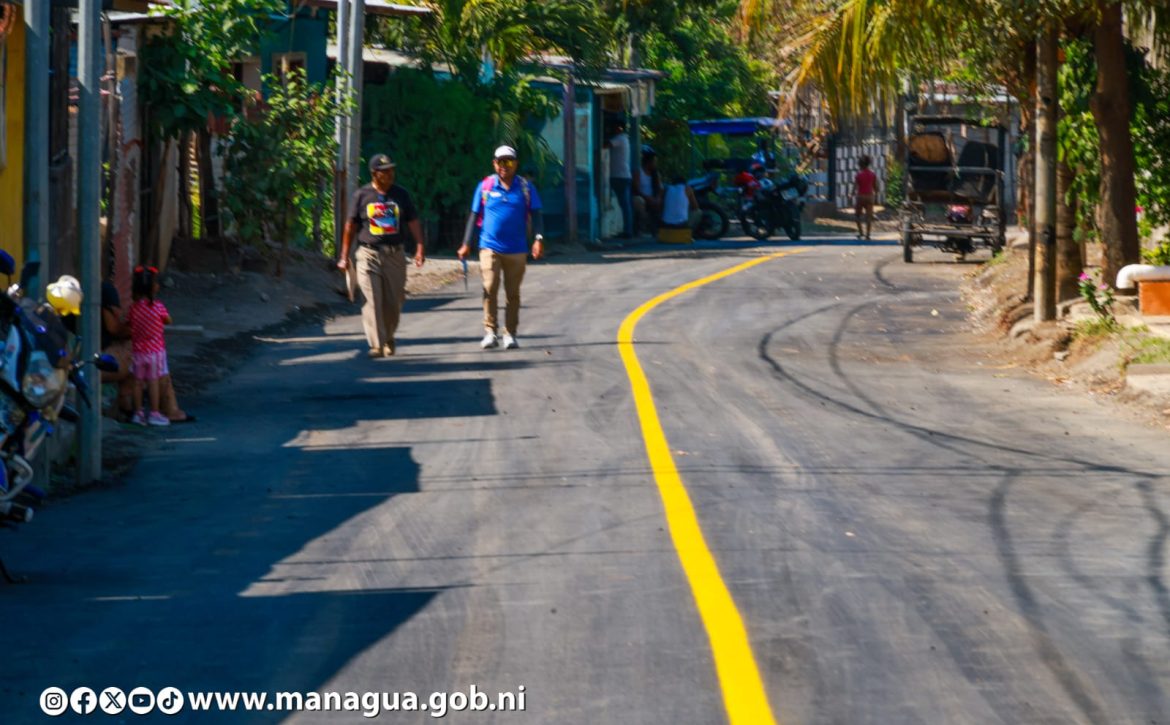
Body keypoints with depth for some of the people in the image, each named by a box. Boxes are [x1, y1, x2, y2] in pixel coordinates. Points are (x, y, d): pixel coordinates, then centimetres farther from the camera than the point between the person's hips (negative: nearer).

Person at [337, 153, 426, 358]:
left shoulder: (401, 195, 9)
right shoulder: (362, 195, 3)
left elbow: (413, 222, 7)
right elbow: (351, 226, 7)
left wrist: (420, 247, -6)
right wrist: (344, 256, 6)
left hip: (395, 254, 2)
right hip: (369, 254, -2)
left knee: (394, 302, 4)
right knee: (373, 301, -12)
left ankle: (388, 339, 26)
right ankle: (377, 345, -13)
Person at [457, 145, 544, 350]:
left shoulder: (526, 187, 4)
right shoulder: (485, 186, 4)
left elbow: (536, 215, 3)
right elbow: (474, 216, 9)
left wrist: (539, 239, -12)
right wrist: (466, 244, 6)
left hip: (517, 250, 1)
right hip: (490, 247, -1)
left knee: (513, 293, 6)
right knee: (490, 289, -14)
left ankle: (510, 334, 14)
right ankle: (490, 332, -11)